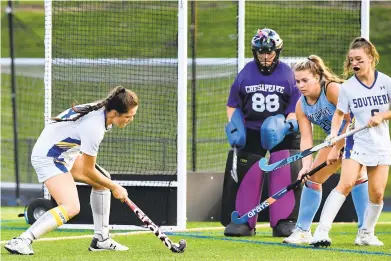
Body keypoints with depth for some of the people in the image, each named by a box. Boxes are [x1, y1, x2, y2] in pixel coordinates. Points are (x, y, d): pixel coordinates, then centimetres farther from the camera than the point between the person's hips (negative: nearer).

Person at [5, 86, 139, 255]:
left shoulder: (102, 108, -4)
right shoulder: (94, 127, -31)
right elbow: (88, 171, -19)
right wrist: (115, 188, -7)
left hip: (66, 152, 11)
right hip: (49, 157, -11)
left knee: (102, 183, 15)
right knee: (71, 207, -24)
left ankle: (101, 239, 19)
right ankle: (21, 241, -25)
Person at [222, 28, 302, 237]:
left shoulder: (287, 73, 0)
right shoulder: (246, 73, 5)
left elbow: (298, 108, 0)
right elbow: (233, 105, 13)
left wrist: (288, 124, -17)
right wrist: (233, 126, -2)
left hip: (281, 133, -1)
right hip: (251, 132, 1)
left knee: (284, 174, -9)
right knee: (246, 174, -4)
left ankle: (285, 221, -2)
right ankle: (243, 221, 4)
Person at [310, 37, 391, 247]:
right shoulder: (347, 87, -4)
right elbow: (339, 114, 5)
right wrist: (333, 146, -1)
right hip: (357, 143, -2)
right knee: (346, 184, -19)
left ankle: (366, 234, 21)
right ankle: (322, 231, -22)